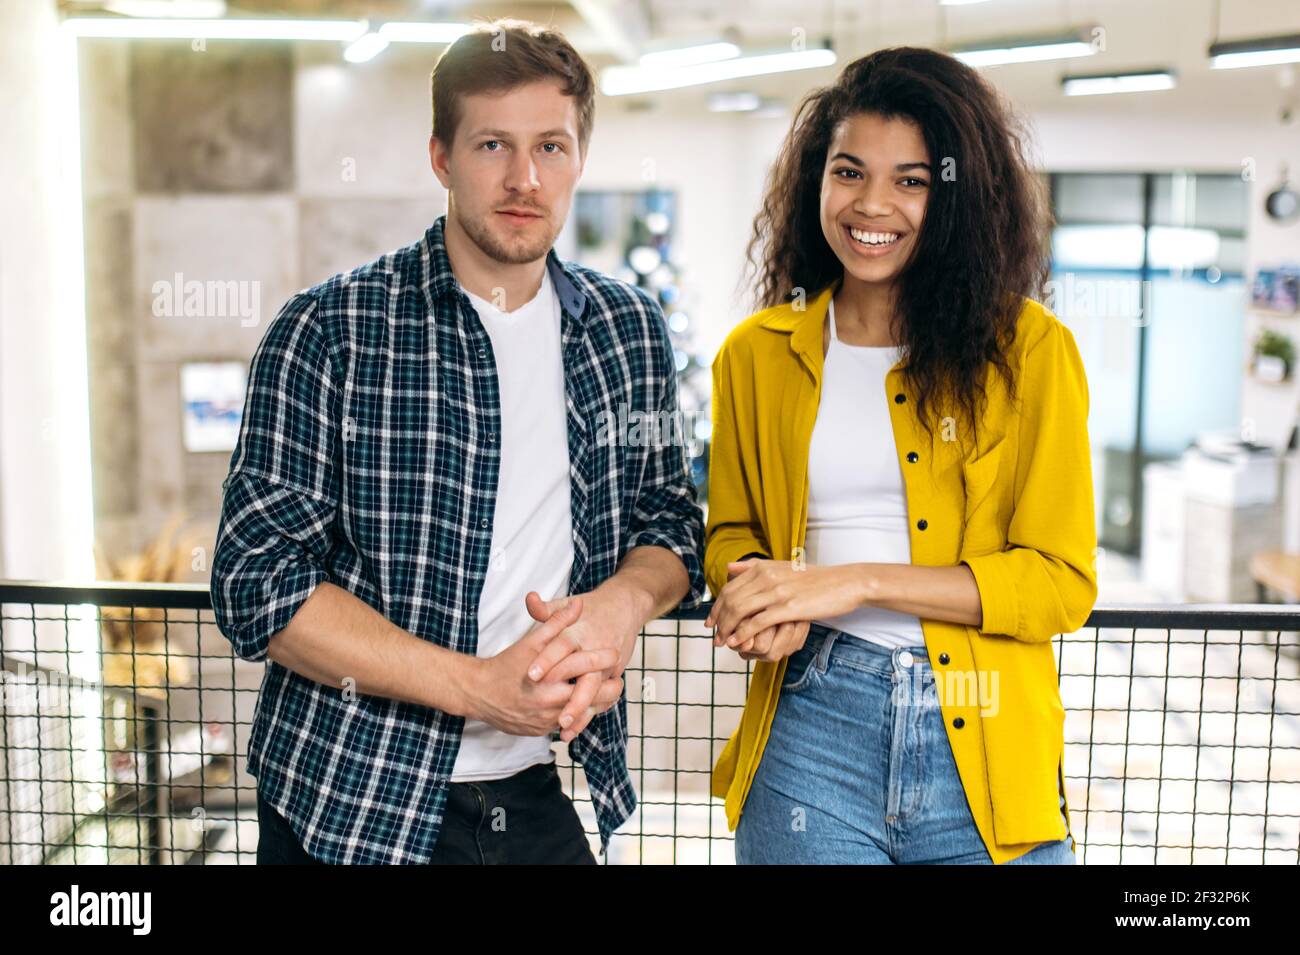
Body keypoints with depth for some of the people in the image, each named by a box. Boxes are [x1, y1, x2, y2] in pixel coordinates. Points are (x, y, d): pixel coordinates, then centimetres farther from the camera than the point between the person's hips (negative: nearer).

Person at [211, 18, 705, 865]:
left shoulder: (631, 331, 3)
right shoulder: (329, 332, -11)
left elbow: (670, 522, 11)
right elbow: (261, 583, -14)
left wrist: (625, 600, -13)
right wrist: (478, 685, -21)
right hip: (351, 806, -3)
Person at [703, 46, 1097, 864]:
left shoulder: (1030, 350, -2)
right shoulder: (756, 354, 6)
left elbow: (1063, 581, -6)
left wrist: (857, 582, -15)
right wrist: (765, 590, -8)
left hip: (984, 743, -1)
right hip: (810, 726, 1)